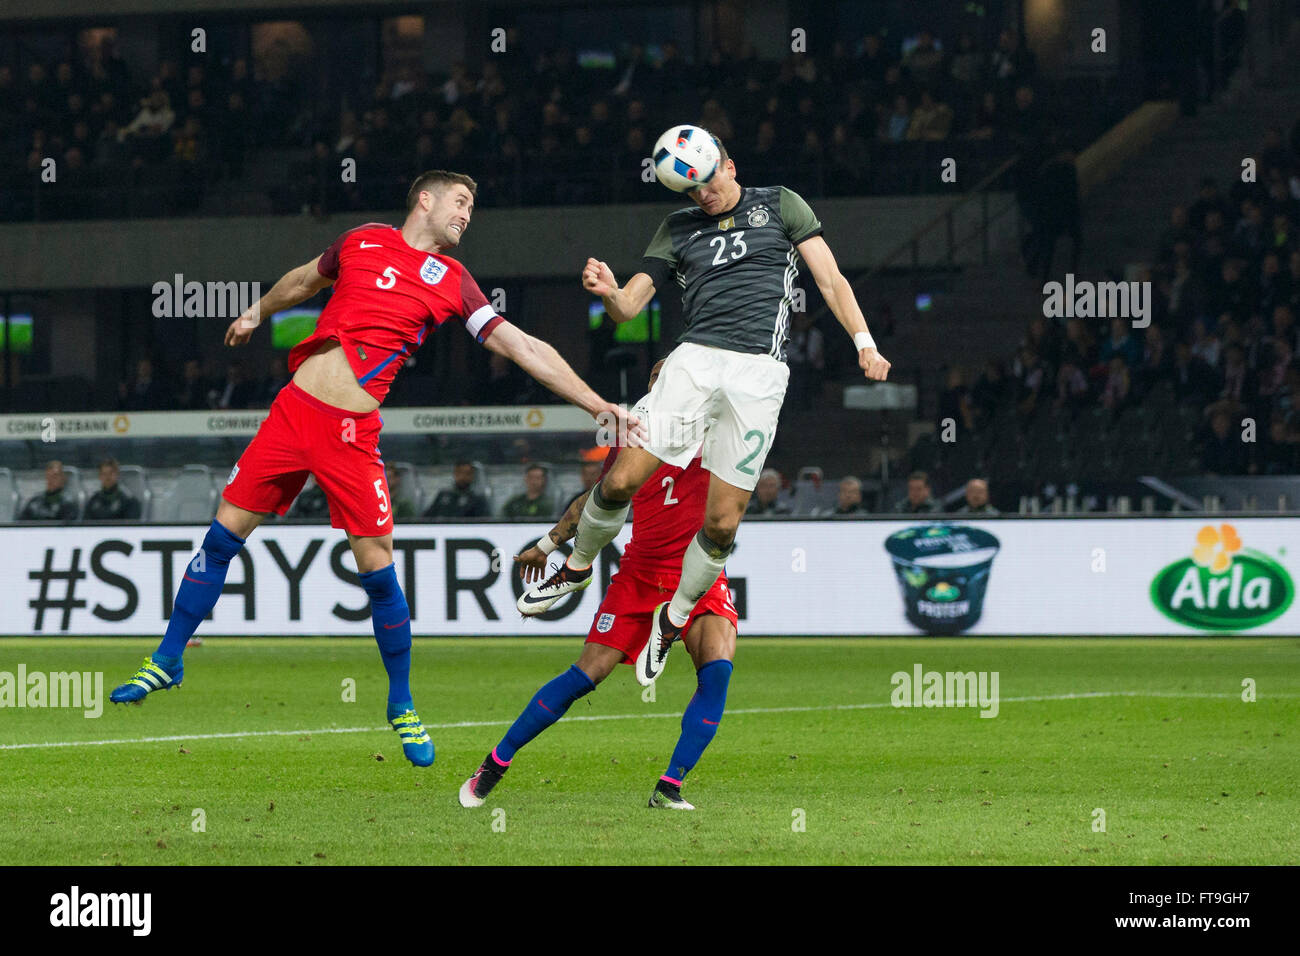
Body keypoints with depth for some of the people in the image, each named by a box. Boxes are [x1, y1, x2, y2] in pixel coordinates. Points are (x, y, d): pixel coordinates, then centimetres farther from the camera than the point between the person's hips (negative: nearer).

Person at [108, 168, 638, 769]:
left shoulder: (452, 282, 5)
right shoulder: (363, 241, 9)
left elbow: (524, 347, 0)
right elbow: (306, 279, 30)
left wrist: (597, 404, -7)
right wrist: (257, 312, 44)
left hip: (353, 432, -2)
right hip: (295, 406, 2)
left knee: (377, 568, -7)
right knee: (224, 533, 2)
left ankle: (402, 707, 10)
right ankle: (167, 662, 17)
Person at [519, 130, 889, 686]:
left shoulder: (780, 205, 13)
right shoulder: (679, 228, 19)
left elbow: (829, 278, 9)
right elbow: (629, 307, 13)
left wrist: (864, 342, -5)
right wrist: (608, 292, -11)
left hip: (759, 373, -2)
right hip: (695, 360, 2)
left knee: (722, 523, -6)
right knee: (622, 479, -11)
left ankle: (674, 617, 16)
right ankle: (577, 567, 16)